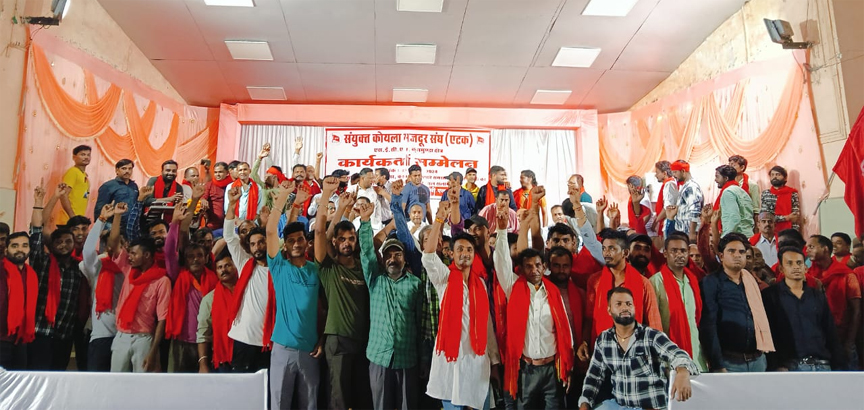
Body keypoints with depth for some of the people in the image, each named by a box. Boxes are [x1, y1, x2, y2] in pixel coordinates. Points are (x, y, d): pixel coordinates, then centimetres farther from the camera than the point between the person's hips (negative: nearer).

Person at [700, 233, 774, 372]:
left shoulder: (751, 281, 13)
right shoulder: (711, 283, -6)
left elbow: (760, 318, 15)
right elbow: (708, 326, -12)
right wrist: (717, 366, -17)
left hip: (758, 360, 6)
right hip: (728, 361, -5)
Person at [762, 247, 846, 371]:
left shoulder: (819, 297, 16)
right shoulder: (770, 296, 0)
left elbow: (831, 335, 17)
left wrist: (839, 366, 9)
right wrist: (776, 366, -14)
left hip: (822, 365, 5)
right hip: (789, 366, -5)